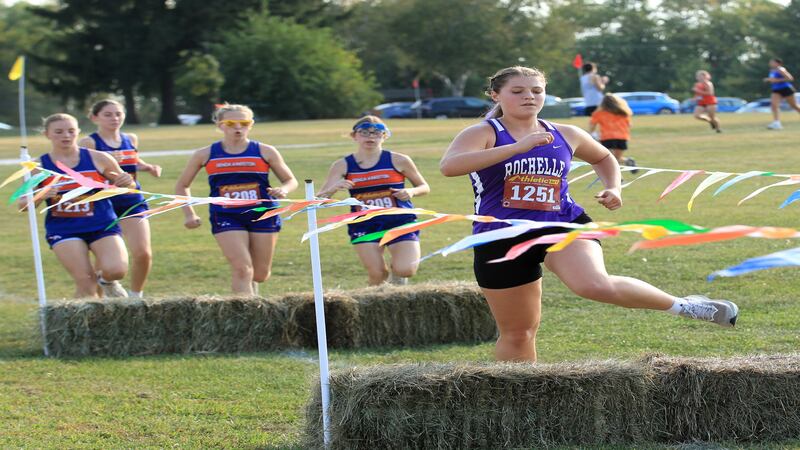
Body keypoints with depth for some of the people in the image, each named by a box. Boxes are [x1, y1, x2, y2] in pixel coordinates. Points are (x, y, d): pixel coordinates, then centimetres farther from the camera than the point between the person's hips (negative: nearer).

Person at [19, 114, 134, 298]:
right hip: (63, 231, 0)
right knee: (85, 282, -13)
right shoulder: (38, 167, 0)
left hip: (103, 227, 0)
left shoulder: (98, 159, 2)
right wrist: (40, 196, -21)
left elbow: (127, 185, 13)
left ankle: (106, 281, 16)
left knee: (116, 270, -21)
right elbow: (22, 203, 1)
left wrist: (127, 182, -12)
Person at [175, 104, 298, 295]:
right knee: (242, 269, -17)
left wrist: (283, 190, -14)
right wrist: (189, 214, 4)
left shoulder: (265, 152, 3)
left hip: (263, 215, 1)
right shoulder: (205, 155, 3)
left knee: (260, 274, 7)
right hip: (226, 217, -1)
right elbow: (182, 186, 15)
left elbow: (291, 181, 9)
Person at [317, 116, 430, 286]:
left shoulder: (398, 161, -1)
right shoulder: (343, 166, 0)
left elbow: (424, 187, 10)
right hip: (364, 226, 1)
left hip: (400, 221, -1)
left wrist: (411, 192, -13)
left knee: (405, 270, -17)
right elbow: (319, 199, -4)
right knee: (377, 275, -9)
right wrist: (333, 188, -26)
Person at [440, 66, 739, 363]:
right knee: (517, 334, 7)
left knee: (596, 285, -28)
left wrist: (613, 188, 11)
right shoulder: (482, 134, -4)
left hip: (564, 225, 1)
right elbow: (448, 166, -27)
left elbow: (603, 157, 32)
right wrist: (518, 147, -31)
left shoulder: (565, 135, 10)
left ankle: (680, 305, -10)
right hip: (501, 239, 0)